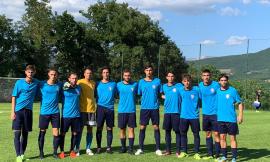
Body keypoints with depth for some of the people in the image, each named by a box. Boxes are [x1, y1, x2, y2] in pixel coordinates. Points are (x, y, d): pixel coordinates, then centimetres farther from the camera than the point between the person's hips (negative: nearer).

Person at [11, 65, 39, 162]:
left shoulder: (36, 83, 3)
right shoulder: (19, 83, -3)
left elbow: (37, 95, 17)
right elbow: (14, 97, -2)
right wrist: (13, 112, -7)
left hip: (28, 111, 2)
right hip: (18, 110, -2)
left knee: (25, 134, 8)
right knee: (17, 133, -6)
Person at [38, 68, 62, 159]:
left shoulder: (59, 85, 3)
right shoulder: (42, 84, -2)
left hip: (55, 112, 1)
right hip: (44, 112, -1)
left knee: (56, 133, -1)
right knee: (42, 132, 7)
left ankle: (55, 152, 14)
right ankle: (41, 153, 20)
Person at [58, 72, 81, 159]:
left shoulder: (78, 88, 7)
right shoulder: (64, 88, -5)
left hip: (76, 115, 3)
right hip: (66, 115, -3)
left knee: (75, 133, 7)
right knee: (63, 133, 2)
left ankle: (72, 151, 20)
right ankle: (62, 151, 13)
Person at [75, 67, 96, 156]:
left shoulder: (93, 83, 9)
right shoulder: (80, 82, -3)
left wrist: (94, 105, 13)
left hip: (92, 109, 4)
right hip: (82, 109, -4)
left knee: (90, 129, 6)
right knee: (80, 129, 1)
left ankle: (88, 148, 15)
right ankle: (77, 148, 11)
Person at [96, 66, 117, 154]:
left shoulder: (113, 84, 8)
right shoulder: (98, 84, 7)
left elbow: (117, 94, 12)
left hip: (110, 108, 0)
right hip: (100, 108, 0)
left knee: (109, 129, 4)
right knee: (99, 128, 0)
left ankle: (109, 147, 12)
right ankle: (99, 147, 9)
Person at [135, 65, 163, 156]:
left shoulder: (157, 81, 4)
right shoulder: (141, 82, 6)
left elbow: (160, 94, 9)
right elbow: (139, 94, 10)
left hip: (155, 108, 0)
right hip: (144, 108, 1)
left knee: (156, 128, 3)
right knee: (142, 128, 2)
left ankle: (158, 149, 10)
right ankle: (140, 149, 11)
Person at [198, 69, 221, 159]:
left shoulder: (216, 85, -8)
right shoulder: (200, 85, 4)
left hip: (215, 113, -4)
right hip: (205, 113, 4)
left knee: (216, 133, -3)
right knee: (208, 134, 10)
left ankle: (217, 154, 7)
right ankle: (210, 154, 21)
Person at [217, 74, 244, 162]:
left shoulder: (233, 90, -4)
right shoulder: (217, 91, 5)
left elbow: (240, 103, -1)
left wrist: (240, 115, -9)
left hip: (231, 119, -3)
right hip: (221, 119, 3)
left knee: (233, 138, 3)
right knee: (222, 137, 7)